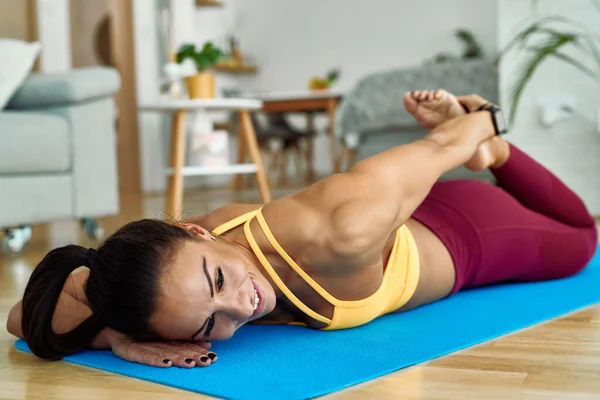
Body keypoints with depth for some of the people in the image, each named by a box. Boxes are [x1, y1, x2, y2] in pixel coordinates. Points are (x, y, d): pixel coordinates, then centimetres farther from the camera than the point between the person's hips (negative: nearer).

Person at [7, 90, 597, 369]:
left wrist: (482, 123, -10)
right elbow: (25, 316, -31)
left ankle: (492, 140, 39)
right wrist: (121, 339, -50)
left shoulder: (344, 229, -51)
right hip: (395, 232, 3)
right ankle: (480, 150, 53)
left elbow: (439, 147, -33)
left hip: (462, 229, -3)